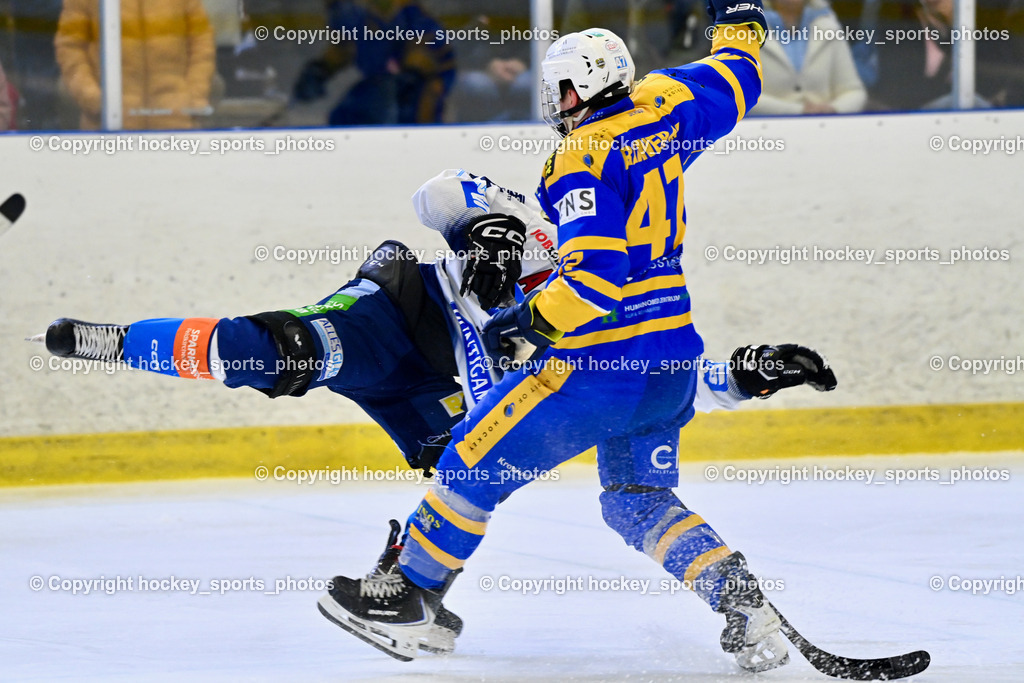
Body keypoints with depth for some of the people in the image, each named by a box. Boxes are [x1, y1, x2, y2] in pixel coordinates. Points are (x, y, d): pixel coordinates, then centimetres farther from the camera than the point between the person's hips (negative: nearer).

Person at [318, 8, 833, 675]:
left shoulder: (582, 159, -16)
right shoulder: (663, 107, 5)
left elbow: (596, 273, -25)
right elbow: (736, 78, 24)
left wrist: (529, 319, -15)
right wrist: (739, 18, 43)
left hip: (599, 362, -8)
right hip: (674, 358, 8)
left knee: (477, 460, 5)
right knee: (639, 500, 16)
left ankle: (403, 599, 13)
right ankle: (747, 609, -3)